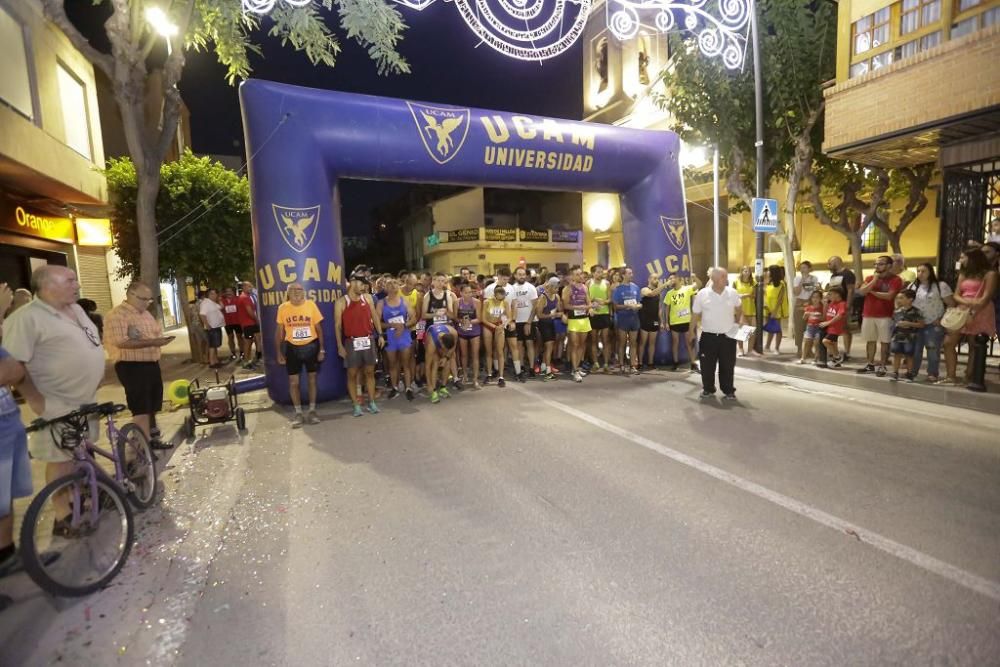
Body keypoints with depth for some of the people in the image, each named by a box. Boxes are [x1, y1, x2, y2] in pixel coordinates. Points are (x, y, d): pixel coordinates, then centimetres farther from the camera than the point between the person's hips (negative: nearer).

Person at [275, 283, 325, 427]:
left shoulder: (311, 304, -6)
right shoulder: (283, 308, -4)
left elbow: (318, 328, -1)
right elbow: (279, 331, 3)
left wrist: (322, 349, -3)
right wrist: (279, 353, 1)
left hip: (311, 346, 0)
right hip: (292, 348, 1)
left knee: (312, 379, 10)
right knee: (293, 381, 5)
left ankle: (312, 410, 24)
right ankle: (298, 413, 20)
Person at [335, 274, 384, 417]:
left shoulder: (367, 298, 7)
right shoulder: (341, 302, -4)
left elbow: (374, 317, 11)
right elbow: (338, 325, -4)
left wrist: (380, 335, 4)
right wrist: (340, 345, -9)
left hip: (368, 340, 3)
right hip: (351, 342, -3)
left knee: (369, 372, 8)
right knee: (352, 374, 2)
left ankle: (371, 403, 17)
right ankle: (356, 405, 11)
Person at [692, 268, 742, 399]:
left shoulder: (733, 293, -2)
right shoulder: (702, 294, -7)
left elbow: (739, 308, 18)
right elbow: (696, 315, 0)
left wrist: (739, 322, 12)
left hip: (728, 335, 1)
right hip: (708, 336, -1)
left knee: (728, 365, 7)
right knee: (707, 365, 7)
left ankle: (728, 391, 21)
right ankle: (708, 389, 23)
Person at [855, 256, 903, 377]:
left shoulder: (895, 279, -4)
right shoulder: (870, 278, 11)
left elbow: (889, 296, -16)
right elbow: (861, 291, -4)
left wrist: (871, 291, -5)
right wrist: (874, 280, -9)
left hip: (885, 316, -5)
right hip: (868, 315, 5)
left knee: (884, 341, -1)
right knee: (870, 340, 10)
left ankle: (882, 366, 5)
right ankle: (870, 364, 17)